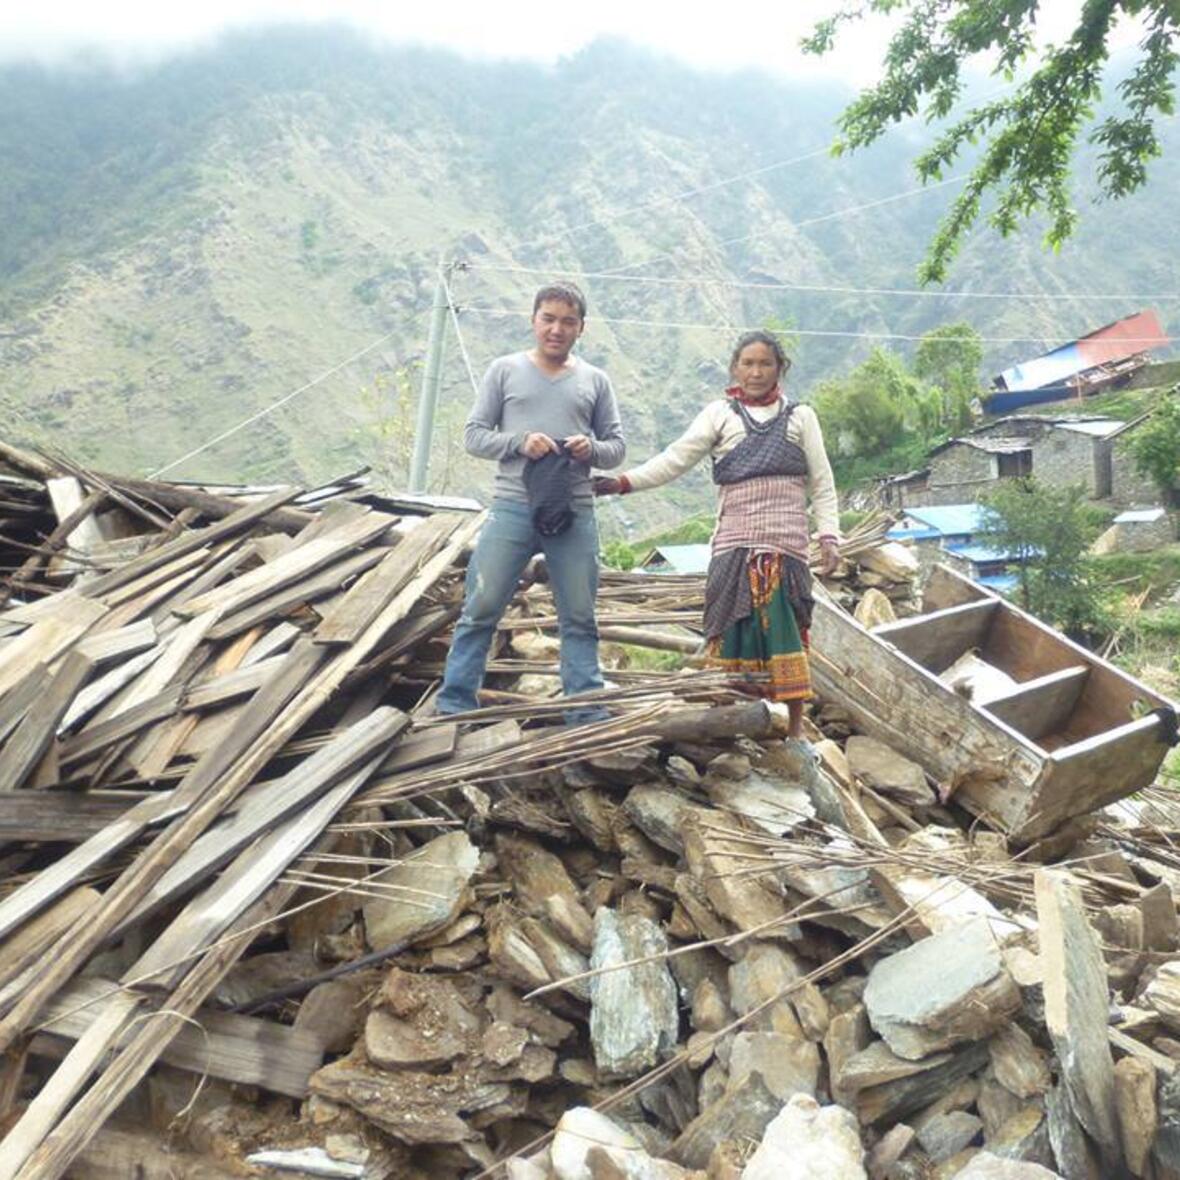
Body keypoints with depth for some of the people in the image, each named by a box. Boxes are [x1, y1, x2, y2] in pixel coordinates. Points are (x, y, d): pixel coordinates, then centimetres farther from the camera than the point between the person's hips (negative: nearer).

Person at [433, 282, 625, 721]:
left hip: (575, 515, 2)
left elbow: (617, 446, 14)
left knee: (580, 620, 6)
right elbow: (473, 434, 5)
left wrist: (592, 449, -9)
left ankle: (588, 716, 14)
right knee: (480, 611, -1)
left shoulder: (595, 380, 13)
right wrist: (520, 442, -12)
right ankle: (453, 706, 8)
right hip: (512, 508, -1)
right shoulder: (505, 370, 9)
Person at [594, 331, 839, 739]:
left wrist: (829, 536, 0)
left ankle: (794, 728, 6)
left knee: (784, 629, -4)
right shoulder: (719, 414, 11)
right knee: (735, 629, -2)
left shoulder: (800, 416, 14)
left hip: (787, 542, 0)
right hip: (735, 542, 0)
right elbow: (676, 458, -1)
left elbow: (822, 484, 11)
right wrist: (623, 482, -14)